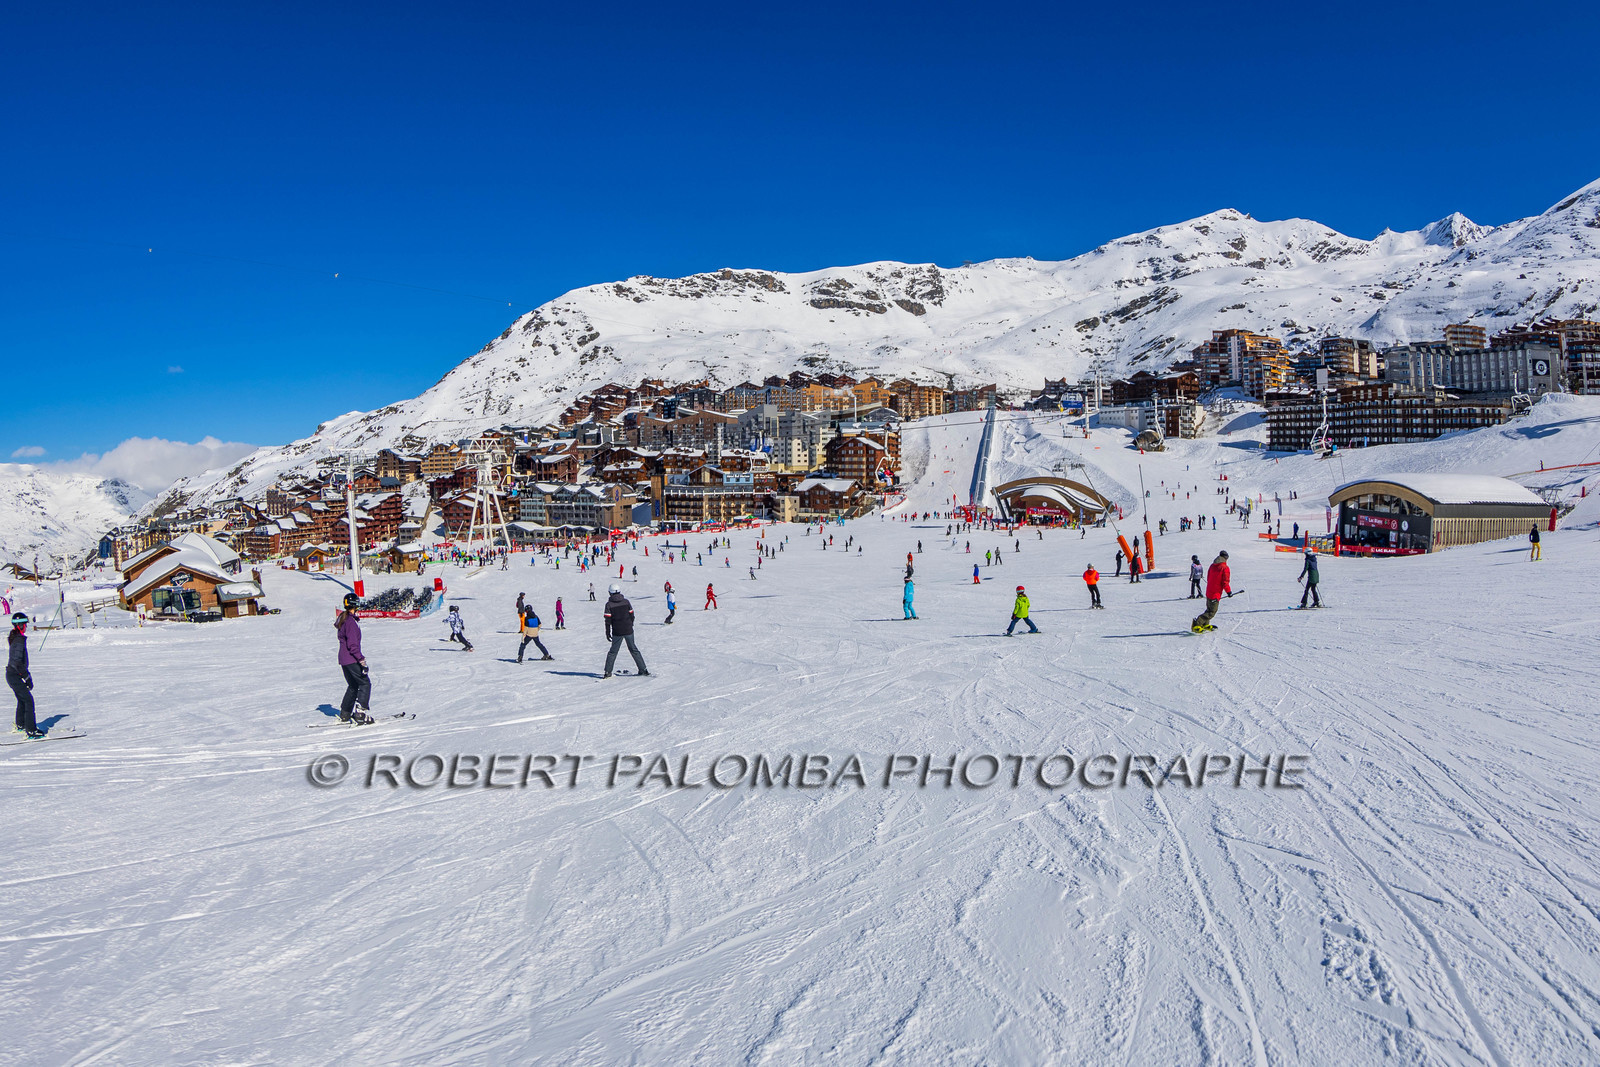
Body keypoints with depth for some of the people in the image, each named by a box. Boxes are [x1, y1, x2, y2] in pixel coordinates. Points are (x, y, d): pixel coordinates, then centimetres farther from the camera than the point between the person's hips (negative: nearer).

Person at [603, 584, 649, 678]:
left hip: (617, 632, -1)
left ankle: (608, 672, 6)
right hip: (628, 631, 2)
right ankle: (643, 670, 10)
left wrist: (607, 633, 1)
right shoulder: (626, 601, -1)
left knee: (613, 651, 11)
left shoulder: (609, 604, -6)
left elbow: (608, 620, -6)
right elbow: (631, 615, 4)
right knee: (633, 649, 12)